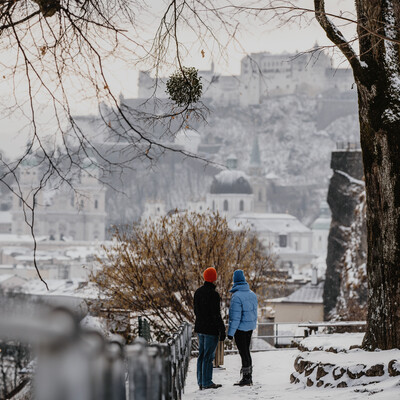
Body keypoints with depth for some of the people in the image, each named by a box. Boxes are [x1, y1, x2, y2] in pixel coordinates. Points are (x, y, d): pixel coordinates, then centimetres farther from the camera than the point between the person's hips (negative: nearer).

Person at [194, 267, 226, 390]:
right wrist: (222, 330, -13)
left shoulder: (198, 292, 7)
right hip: (211, 329, -8)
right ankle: (207, 382, 0)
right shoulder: (213, 294, -18)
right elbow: (216, 315, -18)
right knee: (208, 356, -3)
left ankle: (201, 381, 16)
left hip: (200, 328, 8)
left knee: (202, 355, 13)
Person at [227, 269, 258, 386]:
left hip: (240, 328, -7)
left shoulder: (236, 297, -19)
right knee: (246, 351, 15)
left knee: (243, 352, -2)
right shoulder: (252, 294, 5)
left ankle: (246, 378, 1)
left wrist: (230, 332, -16)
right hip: (250, 327, 7)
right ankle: (249, 377, 20)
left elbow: (235, 317, -20)